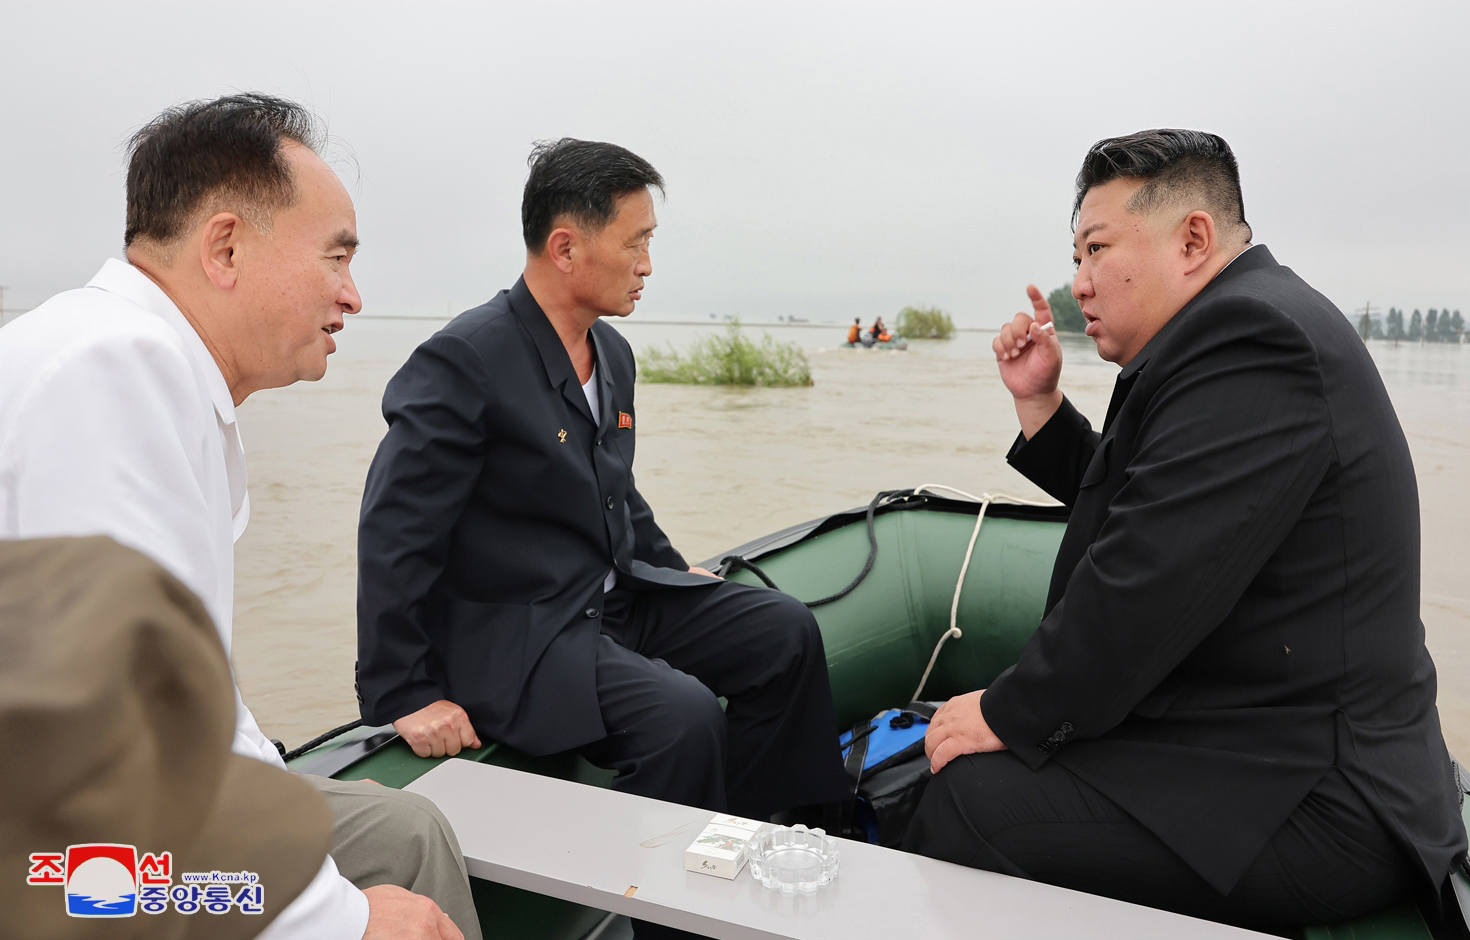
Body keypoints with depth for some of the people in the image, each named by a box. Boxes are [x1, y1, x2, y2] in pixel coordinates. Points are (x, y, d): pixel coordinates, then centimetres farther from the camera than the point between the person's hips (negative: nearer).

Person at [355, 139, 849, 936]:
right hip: (515, 634, -9)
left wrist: (675, 574, 15)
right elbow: (393, 538, -19)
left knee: (786, 632, 2)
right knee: (682, 714, -28)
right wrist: (404, 696, -17)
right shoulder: (463, 362, -19)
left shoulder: (612, 352, 7)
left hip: (617, 597, 9)